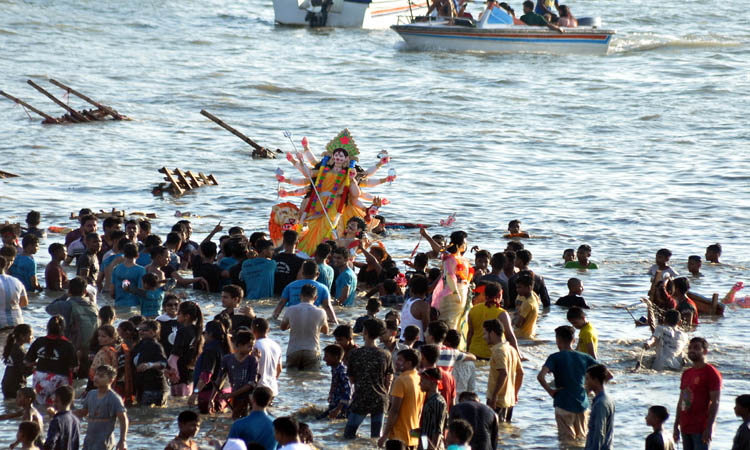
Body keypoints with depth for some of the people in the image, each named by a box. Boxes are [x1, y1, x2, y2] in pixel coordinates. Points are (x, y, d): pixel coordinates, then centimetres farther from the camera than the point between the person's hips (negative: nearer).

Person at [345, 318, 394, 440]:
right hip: (379, 400, 2)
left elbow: (351, 379, 2)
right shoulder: (385, 355, -2)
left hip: (360, 399, -2)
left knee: (348, 435, 8)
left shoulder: (355, 354, -7)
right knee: (376, 437, 8)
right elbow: (388, 380, 4)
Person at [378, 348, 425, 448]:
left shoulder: (401, 381, -15)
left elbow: (394, 410, -18)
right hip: (414, 438, 8)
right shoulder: (420, 381, 9)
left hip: (400, 436, -8)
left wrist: (385, 435, -15)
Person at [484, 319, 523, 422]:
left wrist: (494, 395, -25)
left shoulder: (498, 351, -15)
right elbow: (520, 373, 18)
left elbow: (503, 374, -25)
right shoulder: (511, 349, 14)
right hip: (510, 400, 9)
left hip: (498, 401, -9)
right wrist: (515, 393, 24)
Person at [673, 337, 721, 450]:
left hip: (701, 429, -8)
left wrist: (709, 428, -19)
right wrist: (676, 426, 15)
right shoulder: (686, 374, 17)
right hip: (686, 428, 8)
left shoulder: (711, 373, -7)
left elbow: (715, 402, -12)